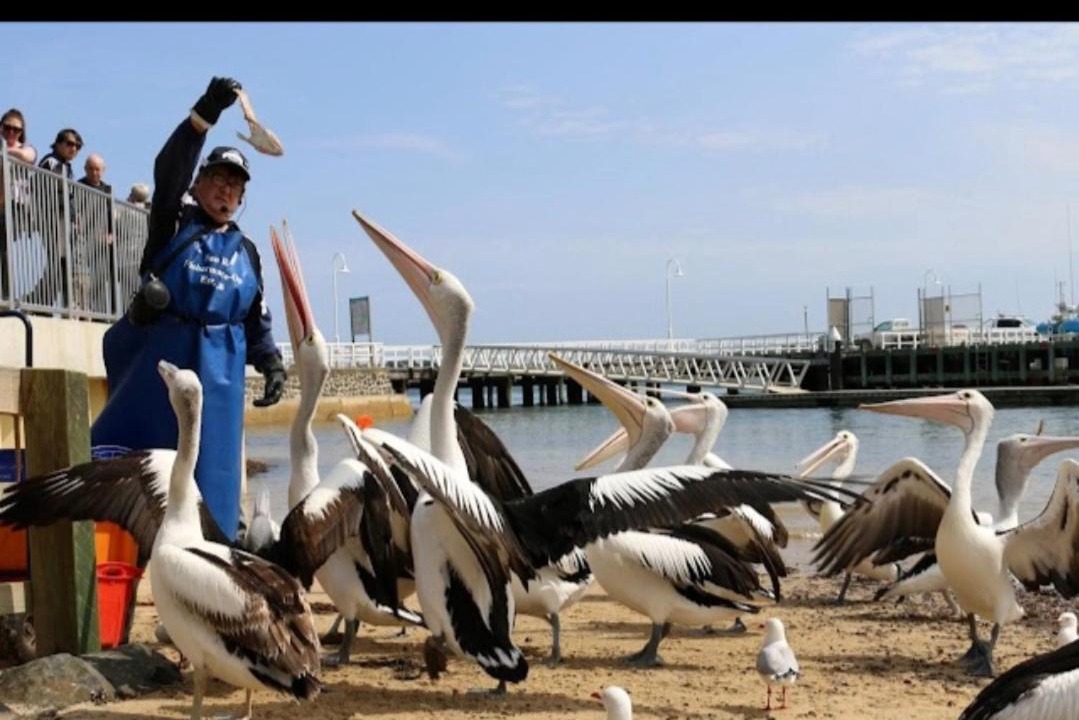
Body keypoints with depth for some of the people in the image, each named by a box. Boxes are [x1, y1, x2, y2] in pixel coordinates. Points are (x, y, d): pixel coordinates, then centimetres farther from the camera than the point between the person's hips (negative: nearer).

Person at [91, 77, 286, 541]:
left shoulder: (246, 252, 16)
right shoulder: (173, 228, 5)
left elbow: (258, 320, 19)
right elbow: (169, 171, -13)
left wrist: (271, 364, 3)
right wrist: (204, 115, -24)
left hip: (218, 368, 3)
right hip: (157, 358, -3)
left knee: (211, 462, 1)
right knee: (117, 449, -7)